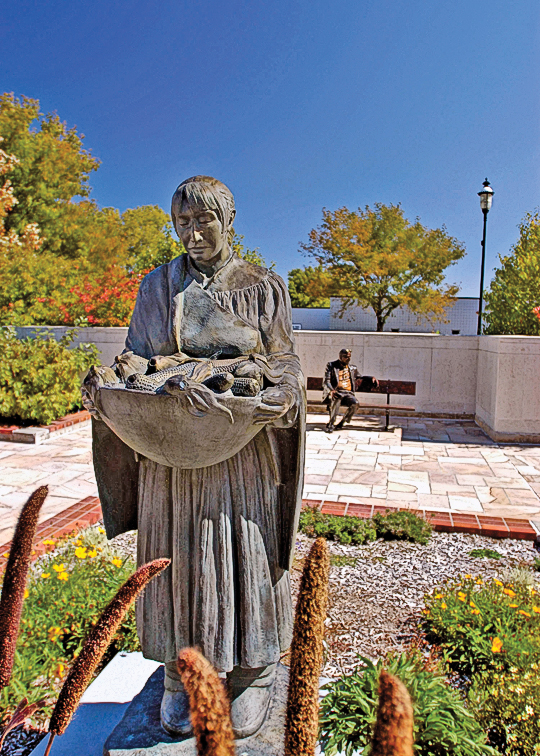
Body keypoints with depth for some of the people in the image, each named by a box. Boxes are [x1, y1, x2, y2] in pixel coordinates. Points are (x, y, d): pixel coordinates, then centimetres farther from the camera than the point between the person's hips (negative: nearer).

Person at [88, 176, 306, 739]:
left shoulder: (263, 288, 2)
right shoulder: (157, 287, 8)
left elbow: (283, 362, 0)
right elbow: (137, 357, 11)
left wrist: (283, 396, -22)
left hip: (243, 451, -2)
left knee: (243, 560, 9)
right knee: (178, 559, 11)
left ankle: (251, 675, 31)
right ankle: (182, 676, 33)